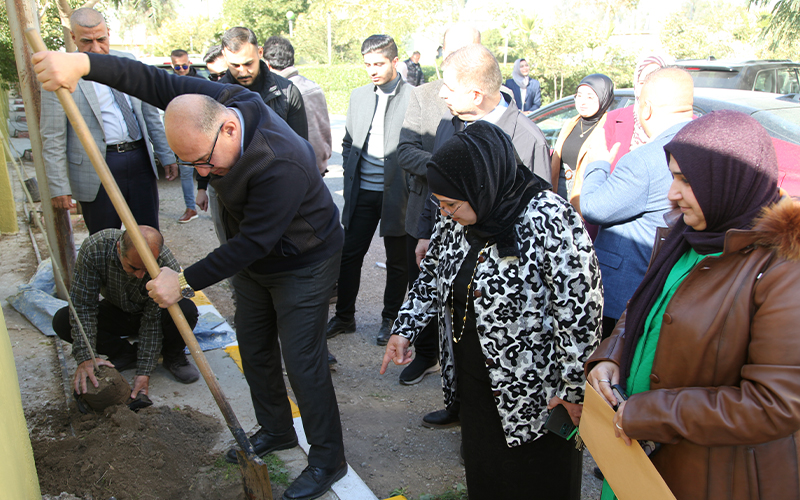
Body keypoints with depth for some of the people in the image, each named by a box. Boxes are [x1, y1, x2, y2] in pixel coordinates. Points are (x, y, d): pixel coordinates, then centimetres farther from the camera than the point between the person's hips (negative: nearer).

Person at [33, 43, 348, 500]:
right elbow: (154, 80, -8)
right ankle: (276, 430, 40)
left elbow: (253, 243, -32)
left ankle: (328, 460, 18)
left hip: (302, 266, -8)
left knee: (303, 362, -2)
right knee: (254, 349, 18)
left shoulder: (281, 166, -38)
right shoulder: (220, 102, -16)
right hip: (254, 259, 8)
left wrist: (186, 282, -25)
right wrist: (82, 63, -21)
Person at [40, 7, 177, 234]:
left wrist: (166, 155, 12)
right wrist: (59, 187, -8)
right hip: (97, 168, -4)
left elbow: (149, 113, 15)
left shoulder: (127, 61, 9)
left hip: (140, 159, 4)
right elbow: (52, 138, -5)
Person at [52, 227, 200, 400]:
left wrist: (144, 372, -30)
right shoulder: (94, 248, -31)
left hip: (155, 315, -2)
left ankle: (173, 357, -3)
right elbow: (82, 305, -25)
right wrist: (85, 358, -34)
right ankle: (126, 353, -4)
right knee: (61, 321, -21)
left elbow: (153, 322, -27)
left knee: (187, 311, -34)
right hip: (115, 312, 3)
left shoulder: (168, 267, -34)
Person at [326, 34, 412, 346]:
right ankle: (344, 317, 25)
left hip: (396, 194, -5)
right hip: (362, 192, 5)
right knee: (349, 255, 10)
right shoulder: (358, 96, 9)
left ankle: (390, 319, 27)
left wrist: (412, 189, -9)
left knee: (397, 262, 10)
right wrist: (349, 181, 9)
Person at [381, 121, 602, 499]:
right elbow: (433, 273, 12)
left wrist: (575, 389, -17)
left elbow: (580, 312, -23)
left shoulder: (549, 220, -27)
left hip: (537, 393, -6)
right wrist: (405, 329, 6)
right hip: (473, 380, 6)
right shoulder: (456, 217, -4)